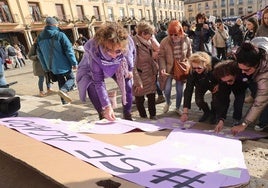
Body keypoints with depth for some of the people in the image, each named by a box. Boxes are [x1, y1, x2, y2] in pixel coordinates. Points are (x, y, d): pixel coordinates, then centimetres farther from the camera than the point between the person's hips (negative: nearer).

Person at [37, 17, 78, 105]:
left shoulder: (40, 37, 6)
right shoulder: (60, 35, -12)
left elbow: (40, 54, 10)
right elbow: (69, 50, -15)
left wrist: (45, 67, 16)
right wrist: (74, 63, -10)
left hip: (53, 66, 5)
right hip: (63, 64, -5)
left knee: (61, 82, 17)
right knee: (71, 78, 10)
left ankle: (64, 100, 20)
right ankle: (63, 90, -19)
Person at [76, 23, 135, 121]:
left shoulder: (128, 43, -37)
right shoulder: (94, 52, -43)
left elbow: (132, 53, -9)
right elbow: (98, 82, -38)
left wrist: (129, 69, -3)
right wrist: (107, 106, -43)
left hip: (119, 67, 3)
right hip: (92, 70, -2)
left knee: (128, 87, -6)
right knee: (92, 87, -25)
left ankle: (127, 116, 14)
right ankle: (103, 116, -4)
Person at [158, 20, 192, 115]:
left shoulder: (186, 40, -8)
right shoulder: (164, 42, -14)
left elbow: (189, 54, 6)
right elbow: (161, 56, -6)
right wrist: (163, 68, -19)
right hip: (169, 69, -1)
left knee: (179, 90, 8)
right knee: (167, 89, -6)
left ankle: (177, 108, 31)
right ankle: (168, 102, 29)